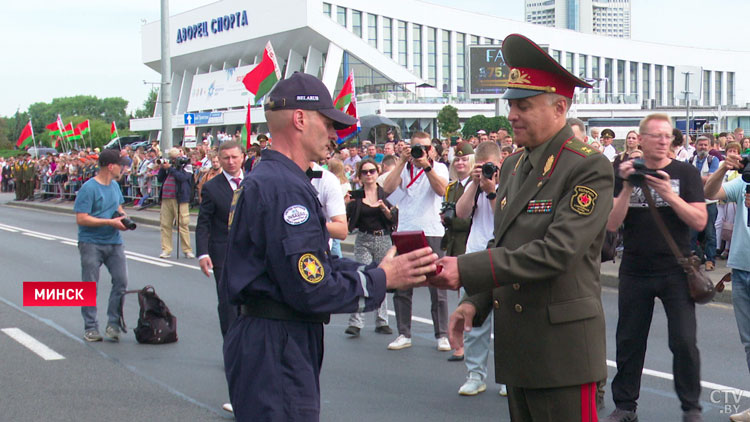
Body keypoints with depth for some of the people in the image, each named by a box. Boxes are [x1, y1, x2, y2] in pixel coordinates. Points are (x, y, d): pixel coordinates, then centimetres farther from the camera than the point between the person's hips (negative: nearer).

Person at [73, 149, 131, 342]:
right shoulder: (89, 188, -13)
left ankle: (113, 324, 9)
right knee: (90, 287, 1)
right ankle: (91, 328, 10)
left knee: (121, 281, -2)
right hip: (91, 243, -6)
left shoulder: (115, 185, 11)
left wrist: (123, 217, 3)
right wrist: (111, 222, -18)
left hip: (114, 242, 6)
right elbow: (81, 219, -18)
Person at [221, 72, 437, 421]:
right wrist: (383, 279, -11)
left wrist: (379, 269, 2)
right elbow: (311, 290, -23)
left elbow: (317, 264, 11)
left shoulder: (263, 180, 15)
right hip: (276, 350, -11)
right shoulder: (284, 187, -19)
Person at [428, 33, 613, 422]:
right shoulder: (512, 166, 13)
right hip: (515, 346, 8)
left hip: (562, 346, -7)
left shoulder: (589, 169, -13)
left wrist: (467, 270, -25)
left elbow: (555, 253, -22)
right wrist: (475, 302, 4)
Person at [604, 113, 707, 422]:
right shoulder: (626, 174, 3)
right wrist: (628, 188, -18)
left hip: (675, 271, -2)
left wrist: (669, 195, -21)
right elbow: (611, 224, -5)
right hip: (635, 272, 2)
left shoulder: (685, 173, -1)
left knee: (684, 342, -4)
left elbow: (699, 222, -9)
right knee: (629, 342, 8)